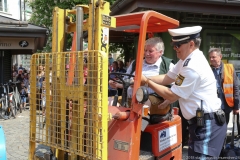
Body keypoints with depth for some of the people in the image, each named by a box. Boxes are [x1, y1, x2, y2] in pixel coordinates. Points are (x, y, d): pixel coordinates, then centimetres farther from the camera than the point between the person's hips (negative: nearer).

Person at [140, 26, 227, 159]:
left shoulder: (193, 67, -23)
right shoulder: (188, 59, 8)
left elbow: (171, 96, -17)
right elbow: (166, 78, 9)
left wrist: (147, 82, -11)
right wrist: (144, 78, -3)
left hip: (207, 125, -10)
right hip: (201, 123, 10)